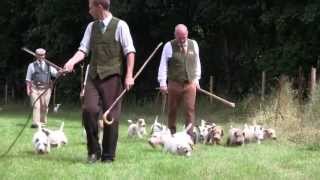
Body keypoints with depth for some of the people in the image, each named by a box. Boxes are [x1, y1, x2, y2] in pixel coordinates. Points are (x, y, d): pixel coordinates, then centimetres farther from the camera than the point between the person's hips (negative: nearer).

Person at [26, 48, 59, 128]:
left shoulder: (48, 65, 13)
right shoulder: (32, 65, 8)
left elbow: (55, 73, 5)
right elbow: (28, 79, 7)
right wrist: (28, 89, -2)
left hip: (46, 88, 2)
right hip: (35, 88, -2)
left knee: (44, 106, 5)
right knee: (36, 106, -11)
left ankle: (42, 122, 17)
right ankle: (35, 123, -15)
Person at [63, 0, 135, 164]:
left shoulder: (120, 25, -1)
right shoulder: (91, 26, 13)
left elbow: (129, 52, -4)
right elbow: (83, 49, 7)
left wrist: (129, 75, -12)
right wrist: (71, 62, -12)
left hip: (111, 76, -4)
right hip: (93, 76, 4)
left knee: (111, 116, -2)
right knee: (88, 109, -12)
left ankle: (108, 155, 8)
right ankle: (93, 150, 2)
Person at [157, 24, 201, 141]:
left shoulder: (193, 44, 4)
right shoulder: (169, 46, -5)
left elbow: (197, 62, 14)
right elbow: (163, 65, -4)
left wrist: (196, 78, 13)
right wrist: (162, 83, -8)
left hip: (190, 83, 2)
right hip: (174, 84, -2)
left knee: (190, 109, -5)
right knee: (172, 110, 6)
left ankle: (190, 135, -4)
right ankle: (171, 134, 17)